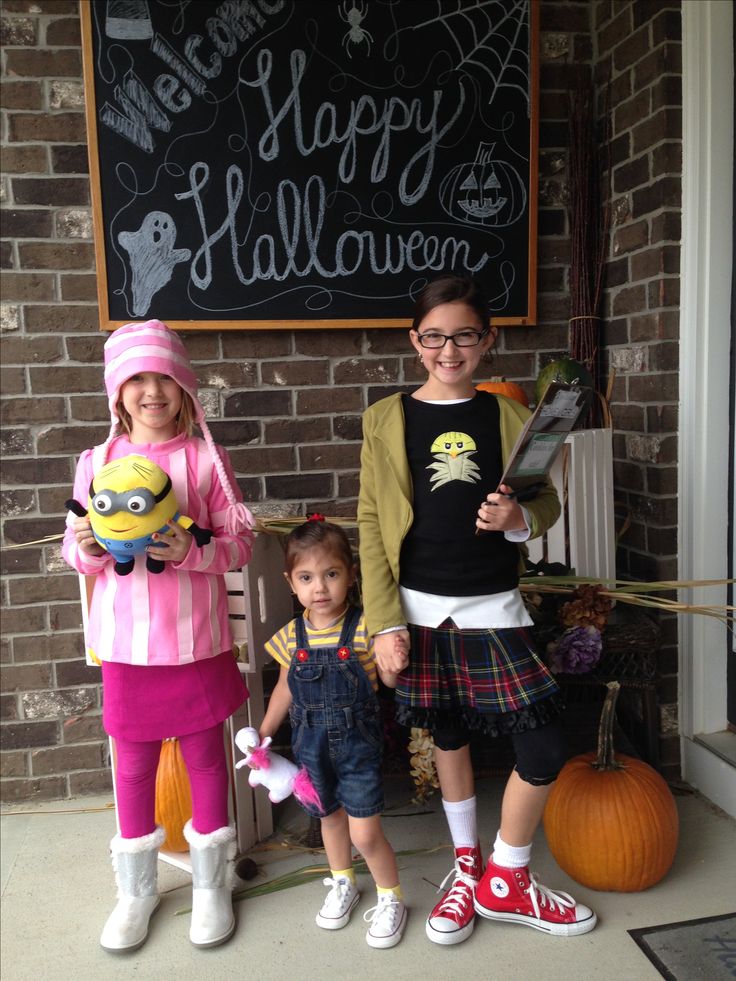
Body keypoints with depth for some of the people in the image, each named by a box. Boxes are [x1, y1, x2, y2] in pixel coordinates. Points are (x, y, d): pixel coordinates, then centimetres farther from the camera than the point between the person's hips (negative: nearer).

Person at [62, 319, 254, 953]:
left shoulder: (205, 459, -5)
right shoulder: (99, 462, 1)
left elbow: (240, 543, -5)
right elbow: (76, 552, 7)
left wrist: (191, 550, -22)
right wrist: (88, 548, -16)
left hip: (195, 639, -1)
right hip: (125, 642, 2)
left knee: (206, 757, 13)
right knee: (133, 765, 14)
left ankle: (211, 883, 34)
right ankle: (136, 889, 36)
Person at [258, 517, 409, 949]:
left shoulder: (364, 628, -17)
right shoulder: (292, 636, -7)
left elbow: (387, 679, -8)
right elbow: (285, 689, 7)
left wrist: (395, 661, -29)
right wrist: (263, 734, 9)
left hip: (358, 741, -4)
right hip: (312, 744, 4)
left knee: (365, 832, -1)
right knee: (330, 816, 22)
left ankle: (391, 899, 26)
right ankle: (343, 884, 48)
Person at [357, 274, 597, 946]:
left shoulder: (510, 416, 4)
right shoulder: (387, 420, 0)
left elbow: (547, 501, 10)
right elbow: (372, 524, -2)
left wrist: (520, 520, -15)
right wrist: (384, 625, -7)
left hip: (494, 609, 1)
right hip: (421, 609, -1)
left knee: (544, 749, -3)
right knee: (448, 739, 13)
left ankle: (505, 880, 23)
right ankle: (468, 870, 37)